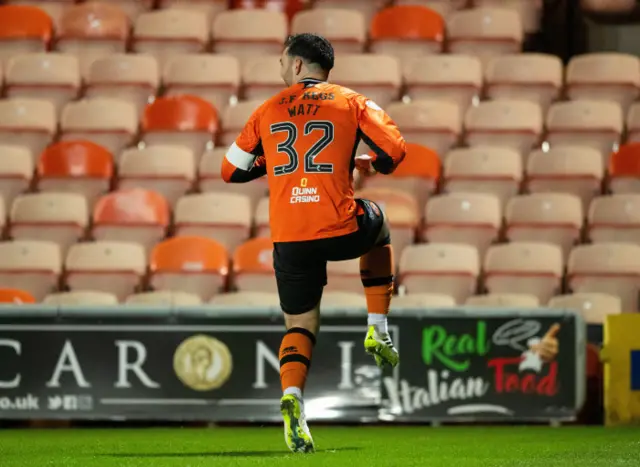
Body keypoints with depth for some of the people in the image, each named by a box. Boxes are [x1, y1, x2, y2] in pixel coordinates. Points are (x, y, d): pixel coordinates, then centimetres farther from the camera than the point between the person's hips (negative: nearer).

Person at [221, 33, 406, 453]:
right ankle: (378, 330, 27)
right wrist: (366, 164, 20)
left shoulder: (268, 111, 12)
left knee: (300, 326, 15)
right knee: (378, 222, 35)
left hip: (289, 239, 1)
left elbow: (231, 171, 16)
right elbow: (394, 150, -2)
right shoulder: (352, 103, 6)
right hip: (341, 231, -1)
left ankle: (292, 397, -15)